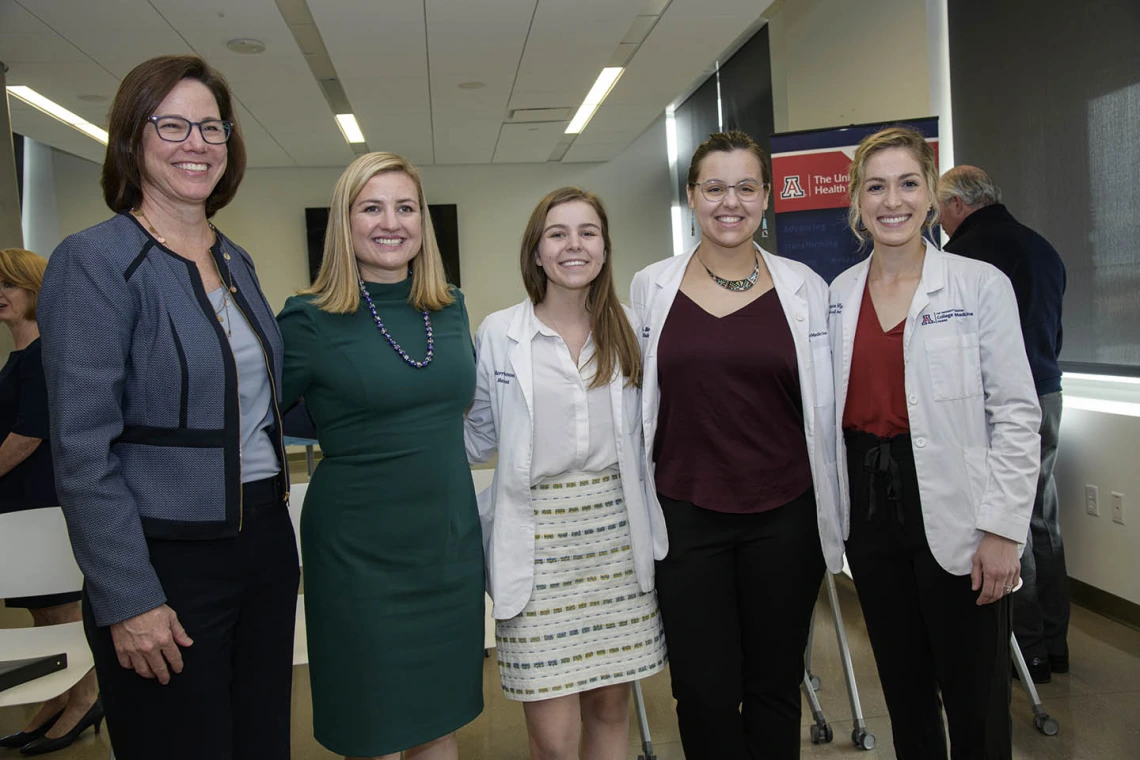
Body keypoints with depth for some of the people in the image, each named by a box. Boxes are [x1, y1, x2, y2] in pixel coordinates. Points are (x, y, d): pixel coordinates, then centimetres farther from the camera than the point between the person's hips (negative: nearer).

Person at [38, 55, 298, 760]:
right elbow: (83, 451, -16)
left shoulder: (237, 261, 10)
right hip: (168, 562, -7)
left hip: (265, 540, 7)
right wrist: (128, 601, -18)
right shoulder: (94, 261, -12)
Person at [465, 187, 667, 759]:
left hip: (616, 534, 3)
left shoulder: (626, 331, 7)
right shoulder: (498, 333, 0)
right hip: (538, 538, -2)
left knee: (611, 707, 13)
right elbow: (479, 439, 6)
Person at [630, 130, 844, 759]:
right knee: (705, 695, 4)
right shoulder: (651, 288, 3)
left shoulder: (804, 288, 2)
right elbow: (634, 403, 8)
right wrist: (638, 513, 7)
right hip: (686, 518, 0)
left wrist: (834, 518, 5)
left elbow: (826, 407, 5)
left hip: (783, 517, 0)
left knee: (774, 688, 12)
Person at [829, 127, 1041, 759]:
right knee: (903, 688, 18)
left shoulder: (980, 285, -5)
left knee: (975, 703, 7)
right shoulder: (837, 296, 6)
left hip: (953, 516, -4)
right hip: (869, 510, 4)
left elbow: (1016, 414, -7)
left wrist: (1002, 529, -12)